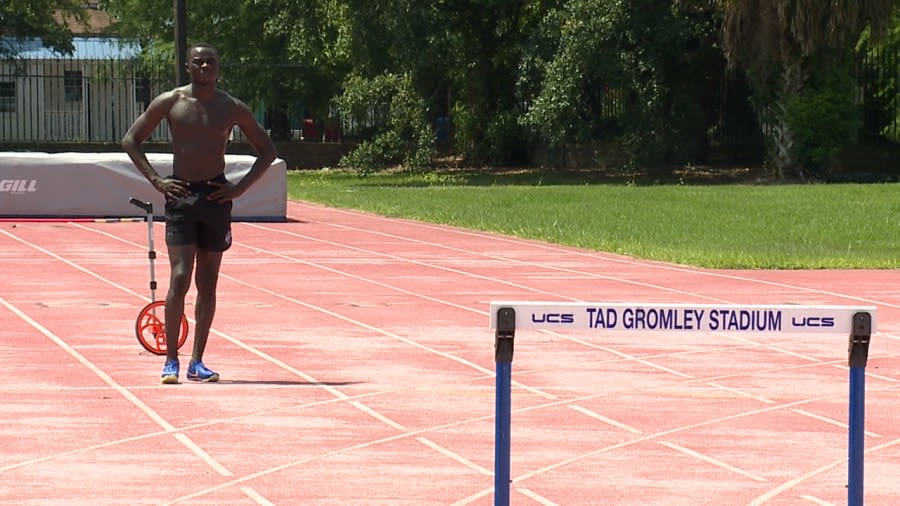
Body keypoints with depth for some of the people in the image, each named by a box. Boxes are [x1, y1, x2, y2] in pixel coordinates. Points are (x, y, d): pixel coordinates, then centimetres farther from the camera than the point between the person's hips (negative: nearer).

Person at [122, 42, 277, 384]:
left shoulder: (232, 109, 4)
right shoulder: (170, 102, 1)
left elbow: (267, 151, 12)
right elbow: (131, 140, 7)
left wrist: (241, 187, 0)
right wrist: (156, 181, -3)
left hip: (216, 197, 2)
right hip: (181, 195, -2)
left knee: (208, 284, 5)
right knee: (180, 278, -11)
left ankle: (197, 362, 11)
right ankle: (171, 360, -4)